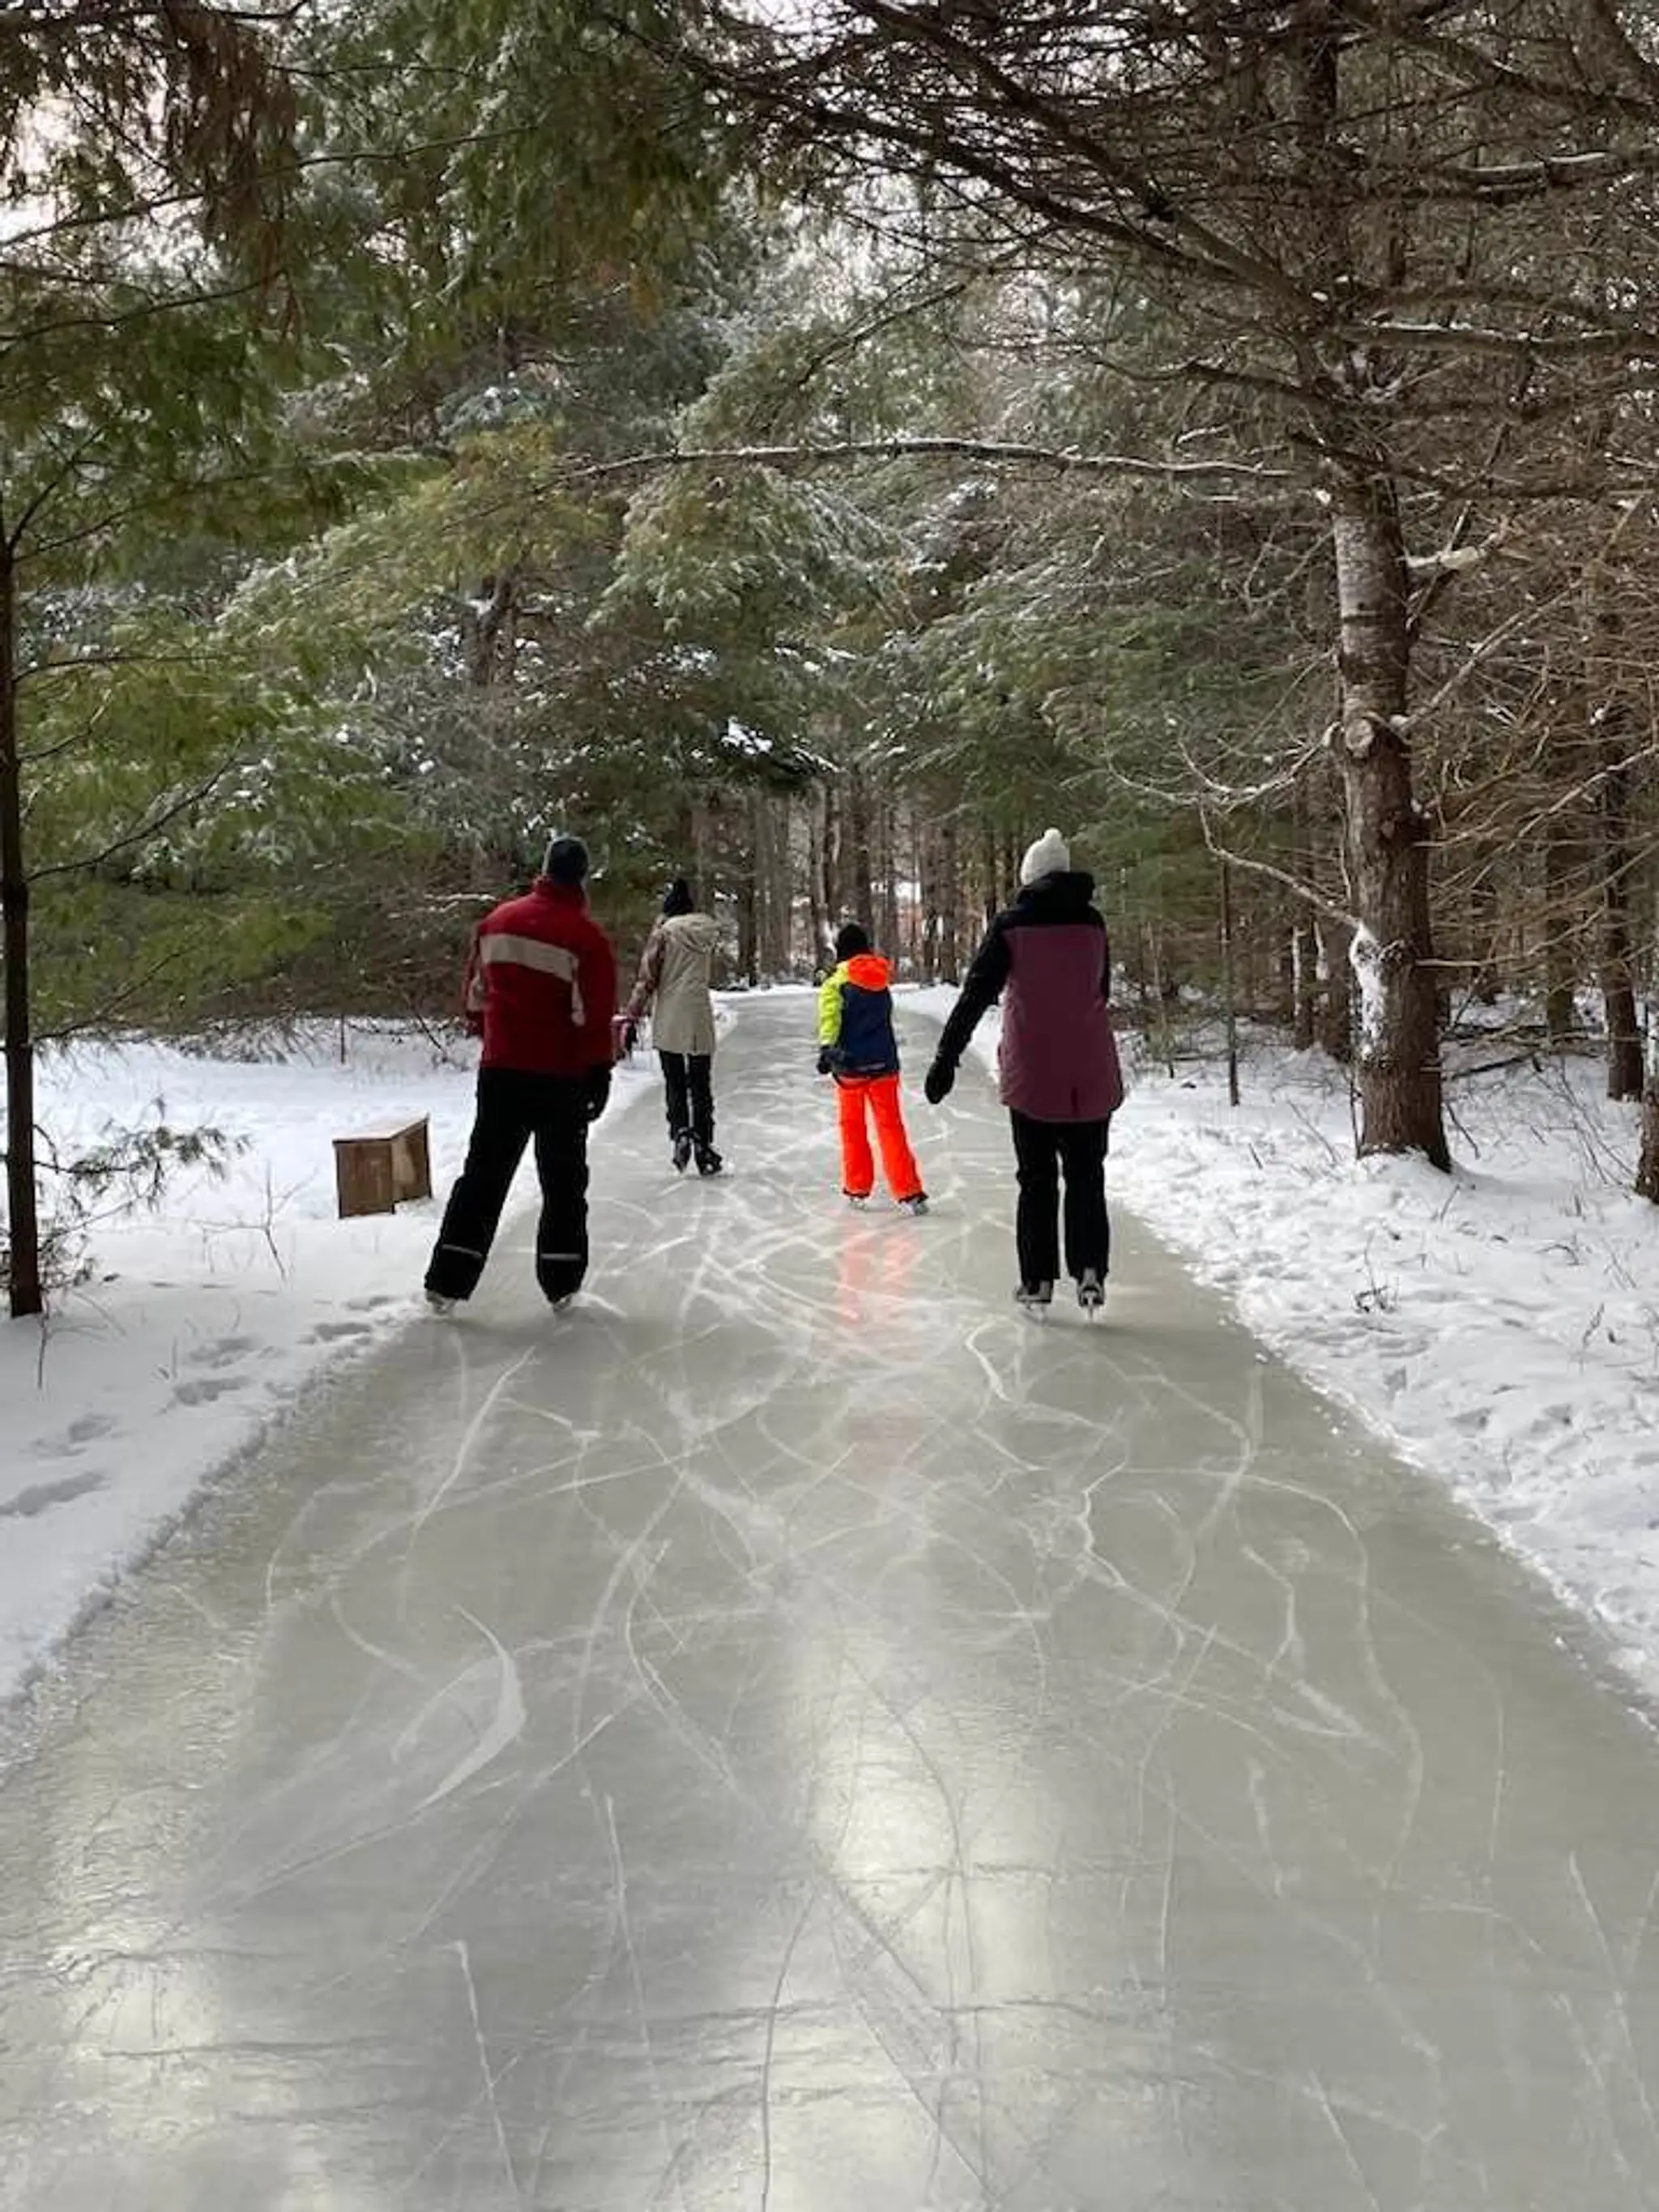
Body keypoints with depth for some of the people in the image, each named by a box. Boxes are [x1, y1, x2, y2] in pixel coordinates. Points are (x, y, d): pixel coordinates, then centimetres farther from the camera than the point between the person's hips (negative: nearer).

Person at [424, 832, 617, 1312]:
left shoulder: (497, 921, 4)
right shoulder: (587, 938, -12)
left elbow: (477, 993, 12)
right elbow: (595, 1016, -13)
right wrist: (599, 1073, -6)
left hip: (501, 1071, 4)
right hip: (561, 1078, -4)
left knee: (483, 1174, 9)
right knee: (563, 1182, 10)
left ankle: (447, 1280, 6)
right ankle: (560, 1284, 13)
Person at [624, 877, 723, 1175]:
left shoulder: (665, 931, -7)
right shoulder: (710, 930, 4)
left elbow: (647, 978, -9)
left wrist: (633, 1017, -6)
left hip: (668, 1022, -3)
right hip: (701, 1020, 3)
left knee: (674, 1083, 7)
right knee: (701, 1085, 10)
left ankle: (680, 1131, -13)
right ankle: (704, 1145, 10)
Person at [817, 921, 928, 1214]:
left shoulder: (836, 982, -8)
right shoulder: (881, 980, 7)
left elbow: (829, 1016, -21)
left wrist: (827, 1047, -29)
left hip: (850, 1065, -3)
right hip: (884, 1063, 3)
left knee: (852, 1126, 13)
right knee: (891, 1125, 5)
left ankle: (857, 1189, 20)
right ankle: (909, 1192, -3)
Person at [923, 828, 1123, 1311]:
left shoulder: (1011, 925, -4)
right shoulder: (1092, 923, 4)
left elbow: (975, 994, -8)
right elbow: (1102, 990, 14)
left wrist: (947, 1058, -7)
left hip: (1032, 1075, -1)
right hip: (1092, 1076, 2)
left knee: (1037, 1179, 8)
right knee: (1086, 1176, 10)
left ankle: (1038, 1278, 9)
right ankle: (1090, 1270, 0)